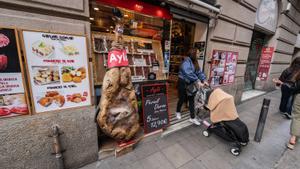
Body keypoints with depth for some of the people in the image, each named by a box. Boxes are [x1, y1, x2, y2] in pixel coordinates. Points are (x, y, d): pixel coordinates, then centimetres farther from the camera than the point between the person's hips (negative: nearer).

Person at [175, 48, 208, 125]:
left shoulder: (195, 62, 9)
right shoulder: (186, 62, -18)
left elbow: (199, 72, 3)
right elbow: (189, 74, -32)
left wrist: (204, 80, -12)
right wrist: (197, 82, -35)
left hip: (191, 84, 8)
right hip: (183, 83, -7)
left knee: (191, 100, 8)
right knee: (182, 99, 8)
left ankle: (192, 118, 19)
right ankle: (178, 112, 35)